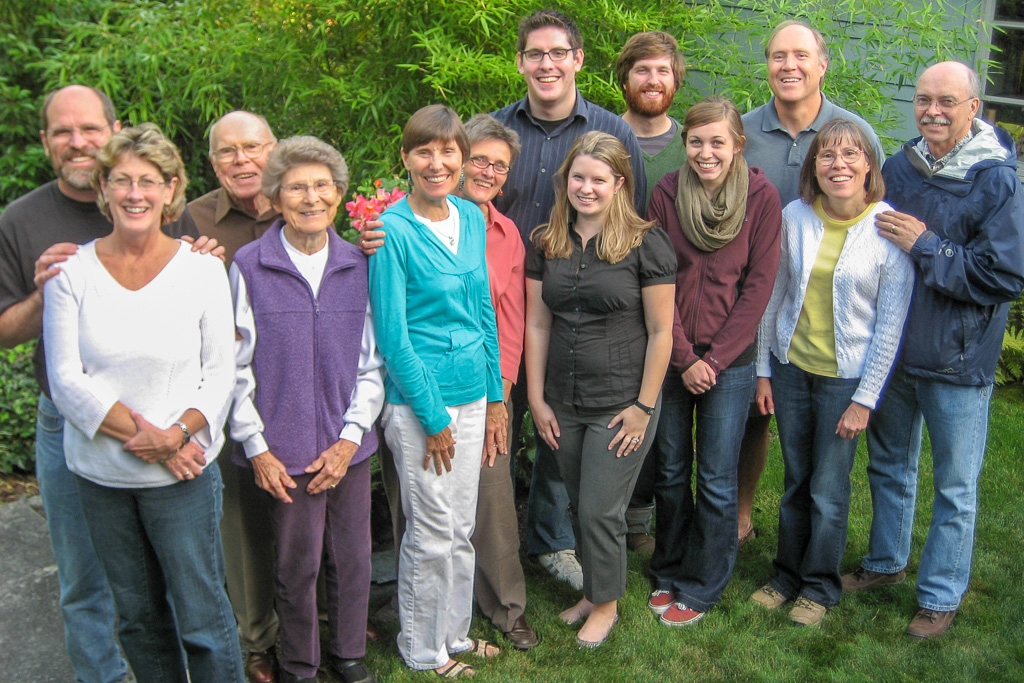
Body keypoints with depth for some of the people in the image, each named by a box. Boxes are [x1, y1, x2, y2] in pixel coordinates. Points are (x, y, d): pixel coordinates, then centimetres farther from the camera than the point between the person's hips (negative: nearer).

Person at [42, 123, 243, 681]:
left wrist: (178, 433, -18)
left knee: (201, 618, 3)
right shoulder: (71, 272, -1)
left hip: (182, 473, -1)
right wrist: (141, 435, -15)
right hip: (100, 473, 2)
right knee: (137, 615, 16)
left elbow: (220, 373, -1)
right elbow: (66, 380, -5)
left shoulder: (203, 269, -2)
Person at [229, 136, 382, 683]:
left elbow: (372, 362, 6)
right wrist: (256, 448, -6)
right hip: (285, 452, -2)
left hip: (349, 447, 3)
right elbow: (236, 367, -2)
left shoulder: (357, 266, 3)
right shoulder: (249, 267, -5)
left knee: (353, 560, 12)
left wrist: (351, 437, -2)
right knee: (297, 565, 7)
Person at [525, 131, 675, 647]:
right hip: (563, 404, 4)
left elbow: (660, 332, -8)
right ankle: (592, 591, 36)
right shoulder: (545, 243, 4)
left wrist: (644, 405, -10)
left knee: (600, 511, 2)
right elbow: (536, 324, 5)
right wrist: (537, 399, 3)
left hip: (621, 405, -4)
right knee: (579, 507, 15)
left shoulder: (645, 244, -9)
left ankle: (606, 603, 25)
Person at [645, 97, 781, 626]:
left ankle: (701, 588, 22)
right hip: (671, 356, 2)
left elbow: (758, 286, -7)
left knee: (716, 480, 5)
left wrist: (714, 359, -10)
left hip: (730, 359, -2)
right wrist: (684, 358, -8)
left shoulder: (761, 198, -7)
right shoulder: (666, 194, -3)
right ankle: (669, 571, 32)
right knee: (669, 471, 13)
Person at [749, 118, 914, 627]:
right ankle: (787, 575, 34)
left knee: (829, 490, 6)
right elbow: (773, 297, 5)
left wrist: (865, 398, -9)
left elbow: (891, 323, -9)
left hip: (847, 377, -3)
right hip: (791, 368, 3)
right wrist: (762, 371, 6)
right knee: (795, 481, 15)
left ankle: (819, 587, 28)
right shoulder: (795, 216, -4)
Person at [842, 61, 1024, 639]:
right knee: (889, 464, 21)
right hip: (892, 351, 5)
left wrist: (925, 246, -20)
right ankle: (887, 561, 42)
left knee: (955, 487, 8)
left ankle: (942, 596, 25)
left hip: (958, 363, -5)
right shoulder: (900, 168, 1)